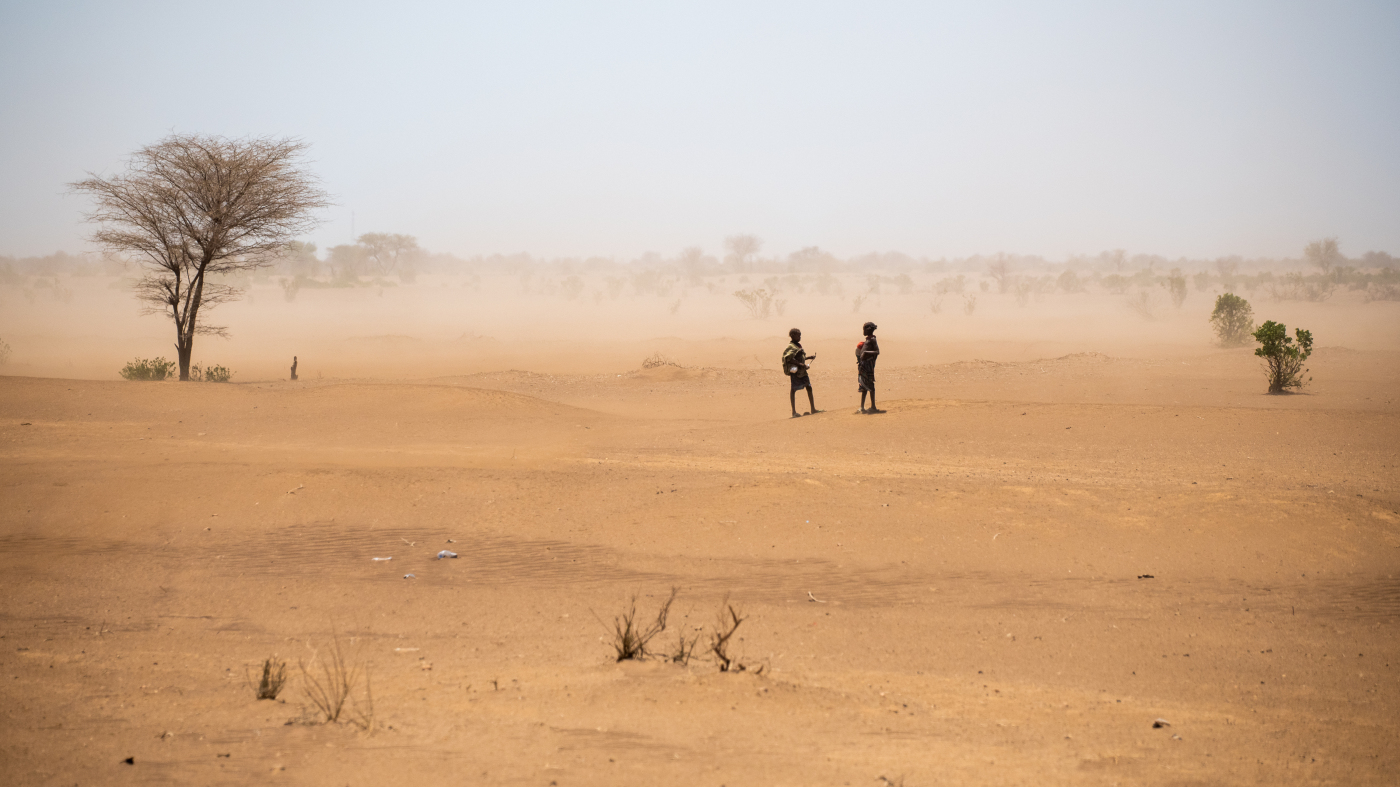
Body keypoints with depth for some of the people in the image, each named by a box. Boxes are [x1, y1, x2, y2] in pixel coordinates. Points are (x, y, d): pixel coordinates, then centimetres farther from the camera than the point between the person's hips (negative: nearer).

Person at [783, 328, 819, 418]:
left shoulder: (798, 346, 17)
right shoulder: (791, 347, -12)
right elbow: (789, 358, -23)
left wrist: (809, 357, 19)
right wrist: (800, 364, -26)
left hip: (802, 371, 9)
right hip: (795, 371, -9)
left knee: (809, 388, 9)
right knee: (793, 390, -4)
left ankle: (813, 409, 15)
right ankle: (794, 412, -2)